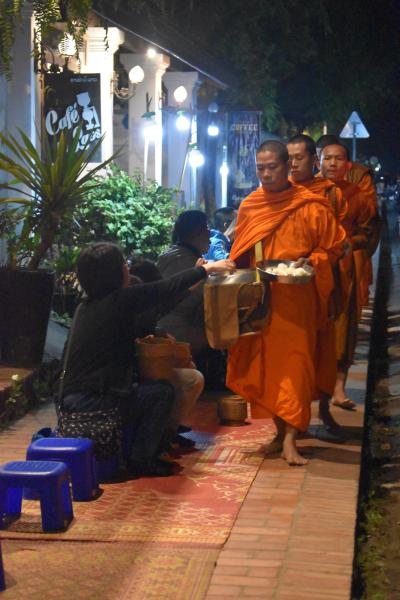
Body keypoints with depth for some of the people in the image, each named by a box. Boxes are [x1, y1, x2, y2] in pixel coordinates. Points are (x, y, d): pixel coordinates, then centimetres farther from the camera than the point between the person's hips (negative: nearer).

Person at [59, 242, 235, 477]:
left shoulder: (86, 306, 13)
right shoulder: (121, 299, -12)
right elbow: (168, 288, -4)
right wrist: (207, 268, 12)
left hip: (72, 400, 9)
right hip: (95, 405, -8)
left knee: (143, 388, 26)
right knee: (163, 391, 7)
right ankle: (140, 460, 7)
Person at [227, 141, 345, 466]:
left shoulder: (312, 206, -4)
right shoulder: (249, 207, 8)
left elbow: (332, 248, 2)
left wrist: (310, 262, -16)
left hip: (295, 301, -4)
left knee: (294, 365, -7)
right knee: (264, 366, 6)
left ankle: (290, 438, -7)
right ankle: (280, 431, 18)